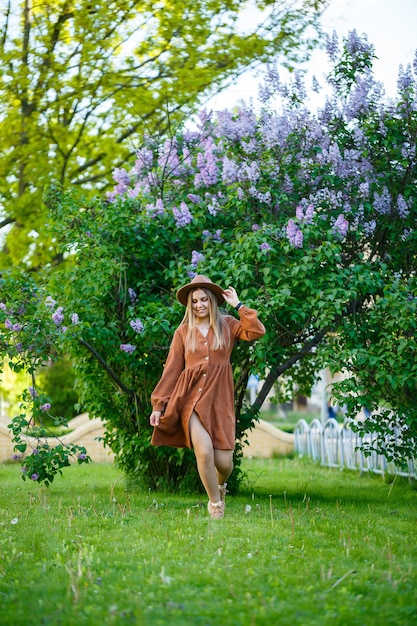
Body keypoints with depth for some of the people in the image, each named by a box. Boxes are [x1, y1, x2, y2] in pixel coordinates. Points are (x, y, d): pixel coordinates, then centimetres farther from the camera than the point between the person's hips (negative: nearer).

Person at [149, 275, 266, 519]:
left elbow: (257, 331, -10)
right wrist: (158, 404, 2)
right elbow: (172, 369, 7)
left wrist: (238, 304, -3)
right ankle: (215, 504, 4)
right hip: (192, 397, 0)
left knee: (224, 462, -4)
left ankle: (220, 485, 35)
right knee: (204, 452, -21)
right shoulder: (183, 332, 9)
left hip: (220, 398, 0)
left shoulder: (227, 325, 8)